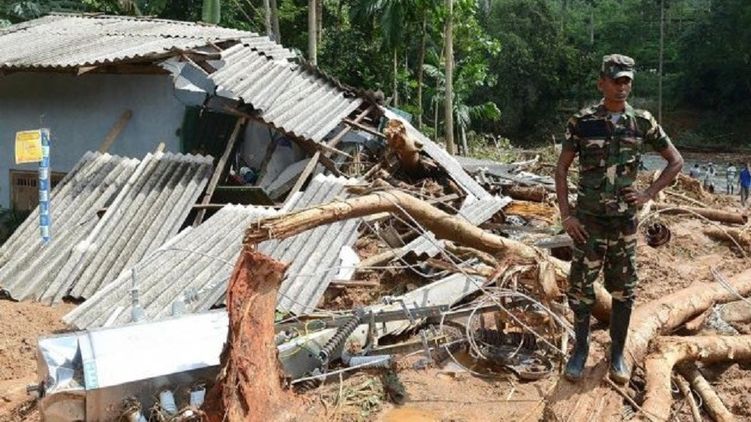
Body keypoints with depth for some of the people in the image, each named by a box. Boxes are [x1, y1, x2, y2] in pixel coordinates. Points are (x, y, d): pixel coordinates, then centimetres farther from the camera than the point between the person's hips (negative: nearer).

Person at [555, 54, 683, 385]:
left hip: (625, 221, 2)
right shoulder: (582, 122, -5)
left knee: (623, 292, 8)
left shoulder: (643, 122, 0)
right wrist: (566, 215, -8)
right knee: (581, 288, 3)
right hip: (588, 221, -1)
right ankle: (580, 351, 22)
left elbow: (676, 161, 9)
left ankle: (617, 354, 24)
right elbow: (561, 169, -1)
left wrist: (649, 194, -2)